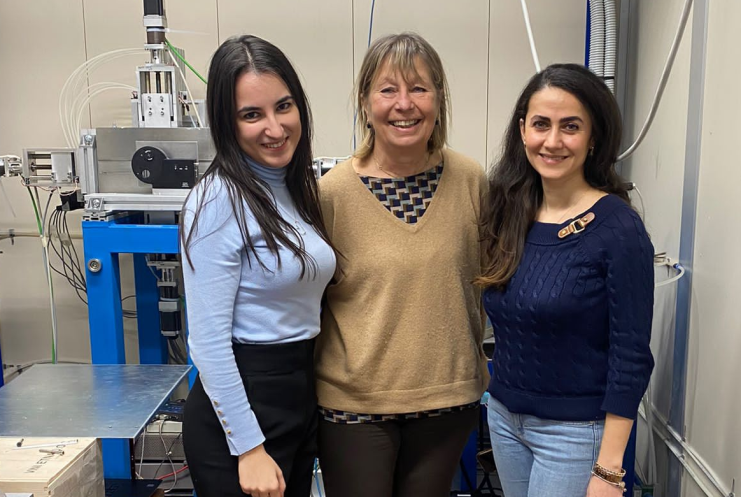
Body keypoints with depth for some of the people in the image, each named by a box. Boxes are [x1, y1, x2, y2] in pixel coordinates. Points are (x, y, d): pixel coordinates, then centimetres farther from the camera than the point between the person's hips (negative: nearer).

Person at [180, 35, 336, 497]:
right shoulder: (219, 200, -19)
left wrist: (308, 385, 12)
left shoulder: (299, 187, 5)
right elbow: (208, 339, -19)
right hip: (240, 402, -8)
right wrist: (248, 449, -18)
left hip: (303, 391, 8)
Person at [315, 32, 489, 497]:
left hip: (448, 399, 3)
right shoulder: (332, 192, -12)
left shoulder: (471, 180, -5)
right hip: (354, 403, -2)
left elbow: (481, 283, 8)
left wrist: (471, 366, 12)